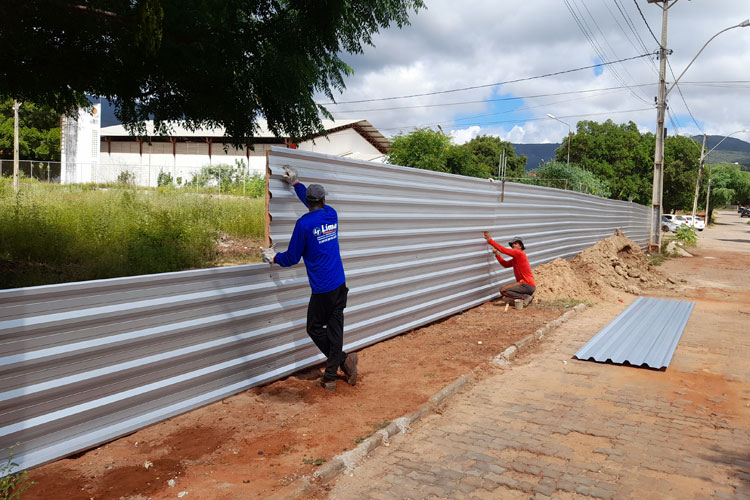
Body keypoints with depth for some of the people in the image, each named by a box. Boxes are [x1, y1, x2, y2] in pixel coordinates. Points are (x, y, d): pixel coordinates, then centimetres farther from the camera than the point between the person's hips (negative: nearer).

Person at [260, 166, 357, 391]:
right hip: (340, 284, 6)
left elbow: (292, 257, -4)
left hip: (322, 288, -6)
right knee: (335, 327, 8)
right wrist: (295, 183, 38)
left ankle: (344, 359, 2)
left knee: (315, 328, 10)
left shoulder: (304, 223, -10)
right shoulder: (332, 214, 6)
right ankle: (330, 377, 12)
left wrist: (274, 258, 17)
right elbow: (317, 204, 28)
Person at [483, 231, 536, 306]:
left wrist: (490, 240, -12)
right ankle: (527, 296, 9)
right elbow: (505, 264, 15)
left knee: (503, 291, -16)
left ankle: (525, 297, -11)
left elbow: (503, 250, -15)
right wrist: (496, 253, 5)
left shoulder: (519, 253, -12)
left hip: (528, 285, -10)